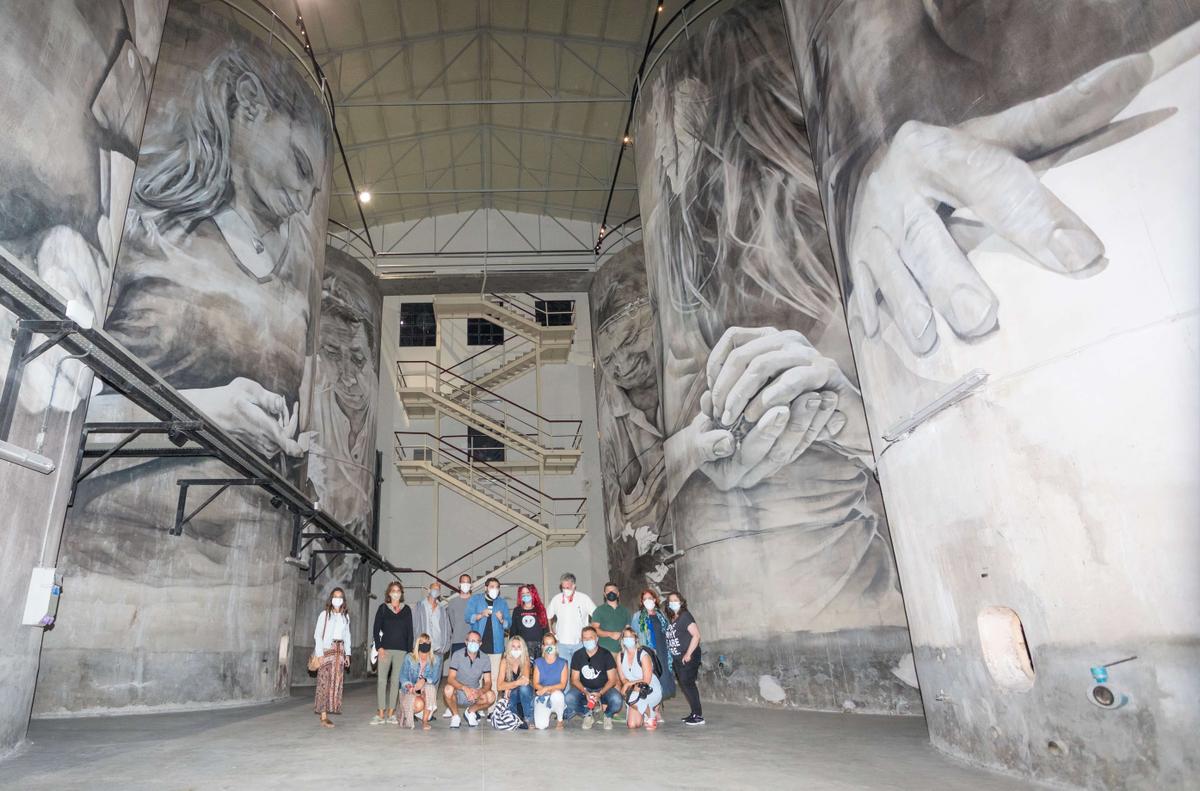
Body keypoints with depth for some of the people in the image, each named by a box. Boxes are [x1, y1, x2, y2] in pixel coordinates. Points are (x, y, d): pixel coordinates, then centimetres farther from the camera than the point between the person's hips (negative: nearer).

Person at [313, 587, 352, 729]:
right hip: (326, 650, -5)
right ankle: (323, 716, -7)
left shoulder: (345, 616, 13)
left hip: (340, 651, 5)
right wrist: (319, 654, -12)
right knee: (325, 683, -7)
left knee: (336, 682, 2)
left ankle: (327, 713, 8)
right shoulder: (324, 614, 0)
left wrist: (347, 653, 11)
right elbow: (317, 634, -4)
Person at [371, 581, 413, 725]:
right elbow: (376, 629, 3)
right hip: (385, 649, -1)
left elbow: (410, 631, 9)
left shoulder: (406, 610, 9)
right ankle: (381, 714, 0)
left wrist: (409, 650, 2)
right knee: (381, 680, -4)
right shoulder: (383, 608, 6)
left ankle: (391, 713, 8)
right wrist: (379, 647, -8)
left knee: (396, 681, 2)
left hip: (401, 650, 1)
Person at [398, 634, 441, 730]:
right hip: (411, 691, -1)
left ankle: (425, 720, -22)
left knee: (430, 687, -35)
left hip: (427, 692, 1)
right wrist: (409, 686, -26)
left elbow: (435, 678, -10)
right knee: (419, 704, -34)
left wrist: (424, 680, -31)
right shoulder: (409, 658, 1)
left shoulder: (436, 659, 2)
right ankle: (407, 714, 4)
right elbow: (403, 676, -5)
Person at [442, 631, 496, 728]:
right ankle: (455, 716, -5)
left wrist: (480, 692, -32)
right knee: (448, 689, -34)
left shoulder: (484, 658, -6)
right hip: (458, 693, -2)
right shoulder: (457, 655, -12)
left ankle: (471, 711, 5)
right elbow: (450, 679, -20)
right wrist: (465, 688, -38)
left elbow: (488, 682, -8)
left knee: (491, 696, -26)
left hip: (474, 693, 2)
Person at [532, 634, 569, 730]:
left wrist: (547, 688, -19)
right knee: (541, 726, -25)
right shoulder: (538, 662, 6)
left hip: (558, 696, 0)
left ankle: (560, 721, -11)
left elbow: (562, 685, -4)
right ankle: (546, 713, 12)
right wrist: (552, 689, -17)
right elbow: (536, 684, 0)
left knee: (557, 694, -39)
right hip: (542, 697, 0)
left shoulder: (562, 663, 3)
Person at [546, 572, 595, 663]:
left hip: (580, 643, -2)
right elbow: (548, 617, 15)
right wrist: (552, 634, 8)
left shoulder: (584, 598, -6)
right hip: (562, 643, 2)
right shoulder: (556, 599, 3)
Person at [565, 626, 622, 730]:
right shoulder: (577, 655, -4)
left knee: (616, 700, -32)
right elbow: (575, 679, -3)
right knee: (569, 698, -29)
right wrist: (585, 693, -21)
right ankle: (587, 715, 2)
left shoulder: (605, 655, -10)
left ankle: (608, 716, 5)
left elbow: (612, 680, -9)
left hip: (603, 689, -1)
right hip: (584, 689, 2)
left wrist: (600, 693, -25)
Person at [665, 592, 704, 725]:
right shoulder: (672, 619, 12)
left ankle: (699, 716, -5)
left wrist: (688, 654, -20)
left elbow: (696, 635, -18)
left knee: (687, 684, -11)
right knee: (685, 685, 10)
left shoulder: (685, 616, -11)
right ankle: (695, 713, 20)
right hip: (677, 659, 8)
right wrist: (671, 656, 8)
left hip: (688, 658, -8)